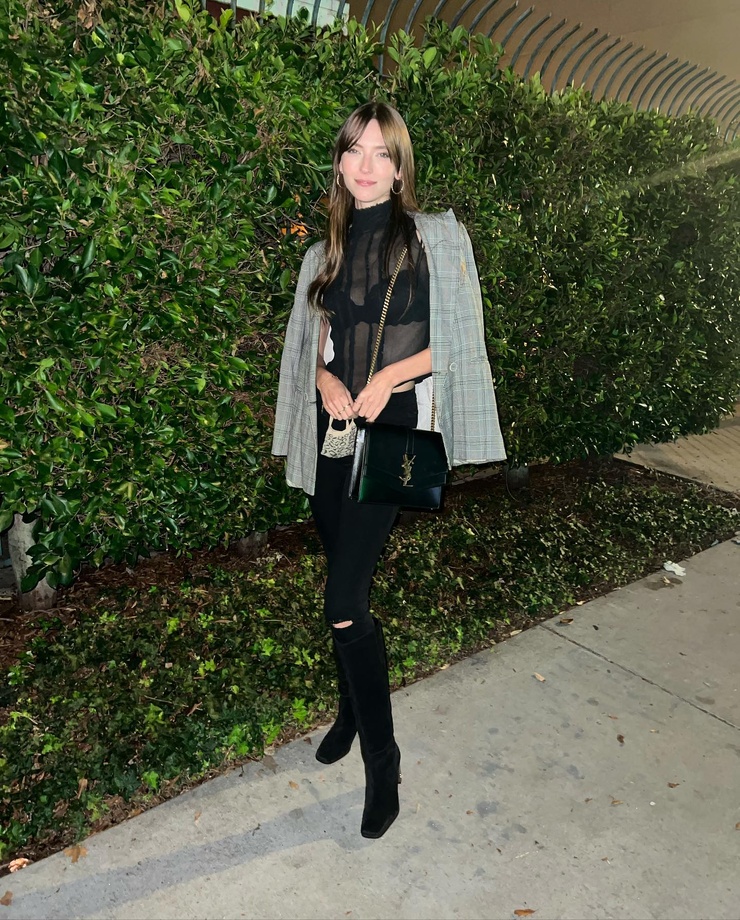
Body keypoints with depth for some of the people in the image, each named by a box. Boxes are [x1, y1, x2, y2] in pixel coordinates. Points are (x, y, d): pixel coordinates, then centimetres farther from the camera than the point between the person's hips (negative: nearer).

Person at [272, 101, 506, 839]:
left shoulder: (435, 238, 1)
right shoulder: (326, 253, 14)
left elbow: (457, 338, -3)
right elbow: (314, 341, 15)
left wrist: (389, 376, -15)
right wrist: (325, 380, -6)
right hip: (333, 427, 5)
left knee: (344, 602, -11)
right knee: (347, 589, 13)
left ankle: (381, 758, 9)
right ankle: (353, 709, 37)